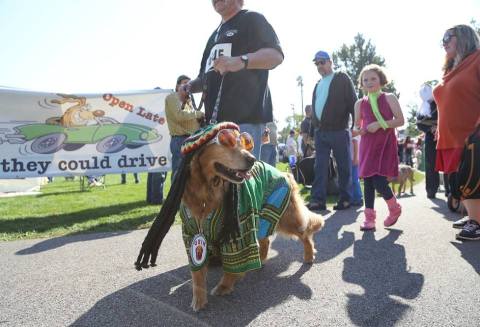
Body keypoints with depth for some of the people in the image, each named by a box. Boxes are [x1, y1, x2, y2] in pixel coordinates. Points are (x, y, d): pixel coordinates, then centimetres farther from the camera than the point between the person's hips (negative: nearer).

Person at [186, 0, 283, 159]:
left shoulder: (252, 20, 4)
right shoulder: (216, 34, 27)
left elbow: (276, 55, -13)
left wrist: (241, 61, -30)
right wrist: (190, 86, 10)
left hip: (245, 116, -8)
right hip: (216, 118, 8)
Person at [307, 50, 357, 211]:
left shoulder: (342, 78, 2)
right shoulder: (318, 84, 20)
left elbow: (352, 101, -5)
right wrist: (312, 129, 14)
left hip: (338, 131, -6)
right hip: (320, 132, 6)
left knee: (344, 166, 2)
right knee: (320, 166, 2)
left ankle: (345, 198, 11)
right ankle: (318, 199, 3)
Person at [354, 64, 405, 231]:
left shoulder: (389, 98, 2)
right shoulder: (360, 103, 10)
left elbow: (400, 120, -5)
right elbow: (357, 125, 19)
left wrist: (380, 124, -16)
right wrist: (358, 130, -5)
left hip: (385, 144, -4)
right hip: (368, 145, 4)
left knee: (379, 181, -13)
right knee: (368, 180, 1)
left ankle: (395, 208, 16)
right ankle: (369, 217, 11)